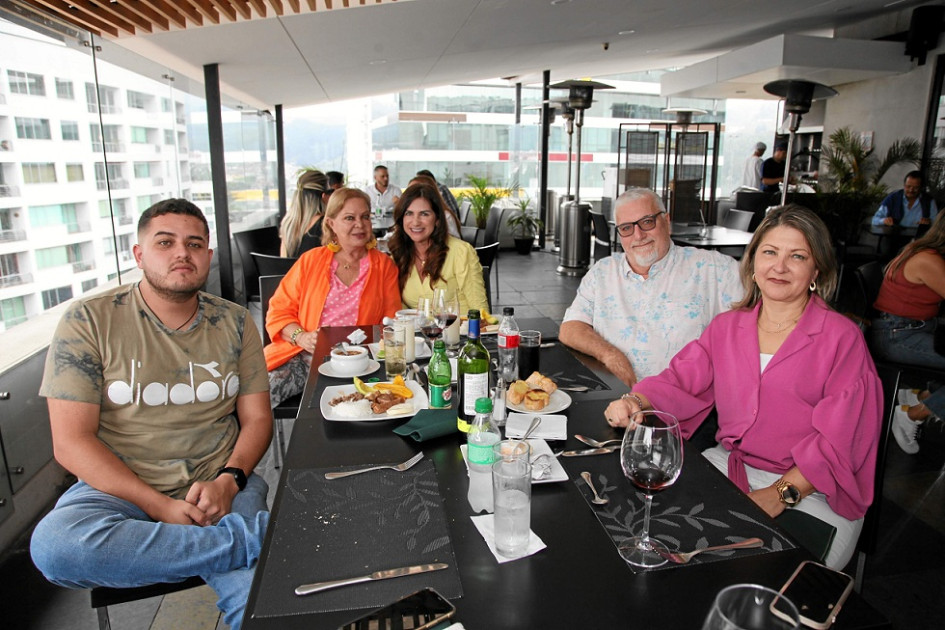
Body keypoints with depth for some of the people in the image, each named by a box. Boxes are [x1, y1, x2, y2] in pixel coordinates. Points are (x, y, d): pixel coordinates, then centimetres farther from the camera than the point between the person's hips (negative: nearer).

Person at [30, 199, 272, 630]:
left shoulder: (234, 323, 4)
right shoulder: (88, 321, -4)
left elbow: (257, 418, 6)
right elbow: (71, 442, -7)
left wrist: (227, 481, -14)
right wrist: (161, 506, -16)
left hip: (220, 484, -2)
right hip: (118, 486, 3)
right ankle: (256, 537, -26)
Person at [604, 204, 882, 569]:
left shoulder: (842, 338, -5)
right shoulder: (727, 327, 9)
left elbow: (837, 442, -11)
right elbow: (680, 381, 4)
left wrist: (781, 493, -22)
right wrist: (635, 402, -17)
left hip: (811, 493, -4)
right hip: (728, 467, 4)